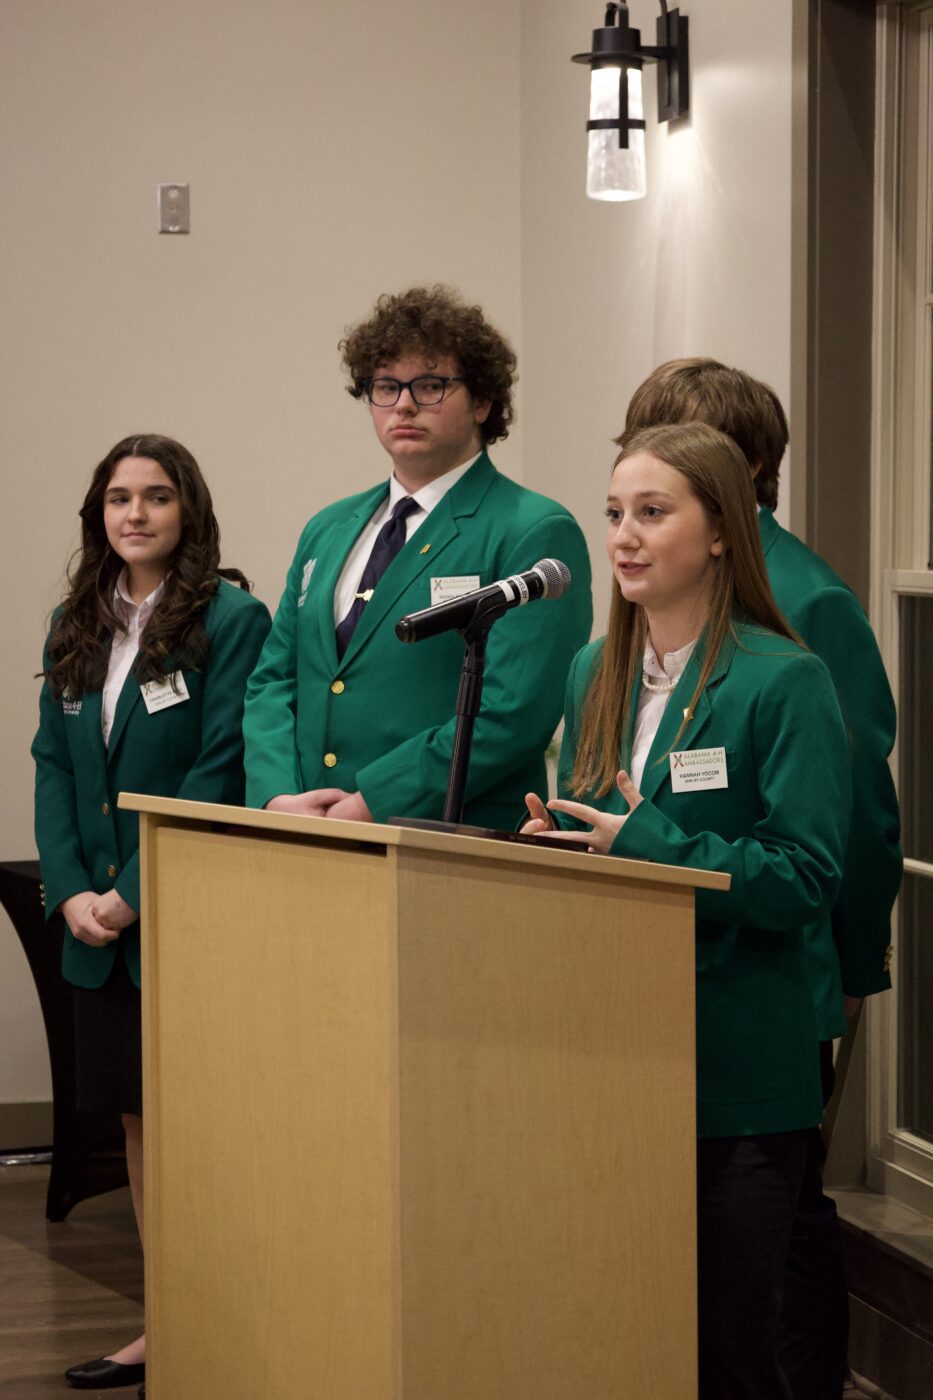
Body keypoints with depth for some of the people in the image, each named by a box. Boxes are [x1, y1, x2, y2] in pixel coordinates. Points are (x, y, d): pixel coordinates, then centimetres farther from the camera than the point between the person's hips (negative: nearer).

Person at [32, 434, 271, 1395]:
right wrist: (70, 892, -3)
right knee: (137, 1118, 11)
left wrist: (135, 894, -14)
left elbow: (221, 774, -13)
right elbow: (52, 764, 10)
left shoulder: (231, 619, -7)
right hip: (96, 924, 6)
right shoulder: (75, 628, 12)